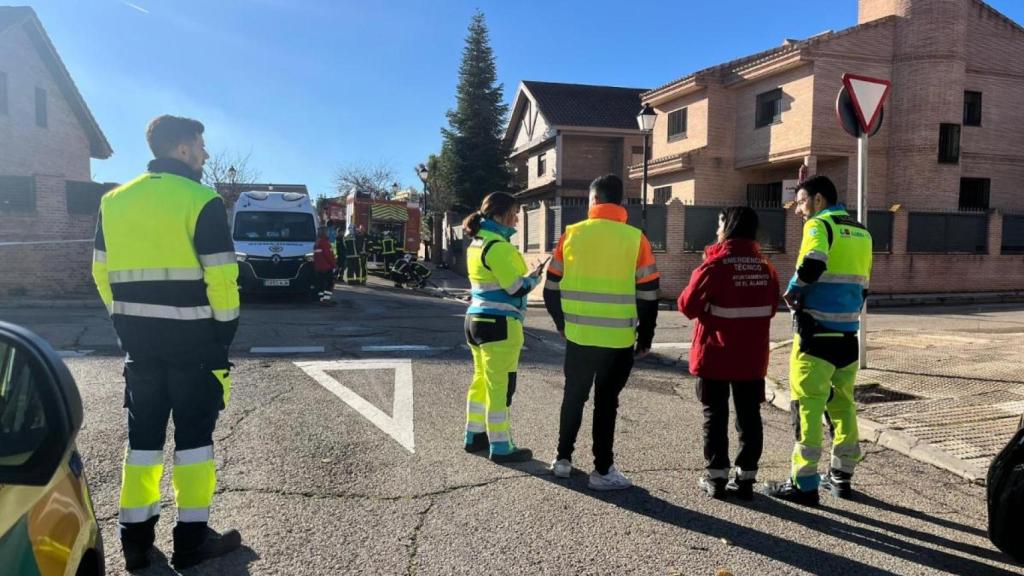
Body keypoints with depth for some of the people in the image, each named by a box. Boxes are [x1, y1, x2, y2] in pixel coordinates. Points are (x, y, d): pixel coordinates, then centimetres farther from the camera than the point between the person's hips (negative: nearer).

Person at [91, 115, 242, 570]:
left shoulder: (114, 201, 8)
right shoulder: (201, 202, -12)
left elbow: (102, 273, 12)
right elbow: (221, 277, -15)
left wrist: (125, 320, 18)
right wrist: (226, 326, -3)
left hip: (138, 337, 6)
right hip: (193, 337, -5)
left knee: (143, 434, 14)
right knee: (193, 435, 4)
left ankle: (135, 537, 21)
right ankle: (192, 538, 11)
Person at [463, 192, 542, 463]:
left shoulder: (478, 243, 12)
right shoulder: (499, 246, -17)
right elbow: (516, 288, -18)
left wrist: (530, 271, 9)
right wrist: (538, 274, -2)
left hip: (477, 318, 10)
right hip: (499, 324, -10)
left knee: (482, 379, 17)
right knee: (501, 385, -3)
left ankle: (474, 436, 27)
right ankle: (501, 447, 5)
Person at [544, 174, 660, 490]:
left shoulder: (571, 234, -1)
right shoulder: (635, 239, -6)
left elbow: (551, 288, 4)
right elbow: (648, 294, -5)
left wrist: (563, 323, 18)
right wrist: (645, 337, 6)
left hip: (578, 335, 2)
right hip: (618, 340, -2)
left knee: (574, 397, 18)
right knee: (606, 402, 8)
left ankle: (563, 458, 26)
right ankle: (602, 470, 14)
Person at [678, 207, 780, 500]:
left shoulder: (716, 263, -14)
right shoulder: (766, 267, 2)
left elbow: (688, 304, -13)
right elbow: (771, 308, 10)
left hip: (715, 355, -4)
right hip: (752, 357, 4)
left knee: (715, 416, 6)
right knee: (749, 416, 11)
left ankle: (716, 477, 10)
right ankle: (746, 478, 16)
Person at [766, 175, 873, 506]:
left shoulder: (819, 225, -8)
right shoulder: (861, 232, 16)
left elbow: (812, 265, -26)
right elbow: (862, 286, 19)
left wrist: (792, 291, -10)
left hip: (817, 332, -8)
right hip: (848, 333, 8)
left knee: (808, 405, -3)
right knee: (842, 403, 17)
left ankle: (804, 484, 1)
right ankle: (842, 477, 26)